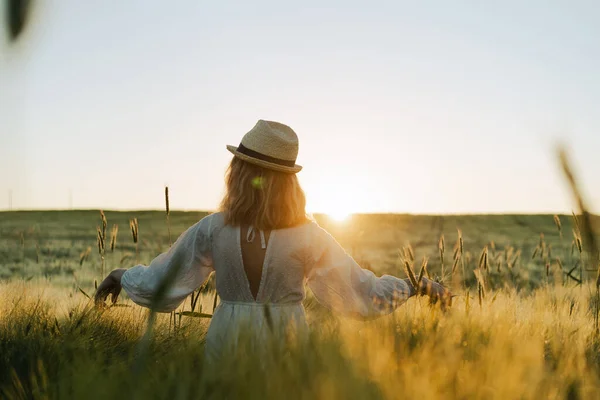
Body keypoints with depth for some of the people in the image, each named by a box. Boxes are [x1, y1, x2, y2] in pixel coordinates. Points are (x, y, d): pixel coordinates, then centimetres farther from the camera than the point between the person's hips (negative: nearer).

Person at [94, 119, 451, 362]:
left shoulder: (212, 230, -9)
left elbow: (157, 285, -1)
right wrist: (417, 286, 6)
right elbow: (358, 291, -5)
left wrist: (122, 275, 19)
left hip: (228, 344, 1)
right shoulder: (308, 236, -11)